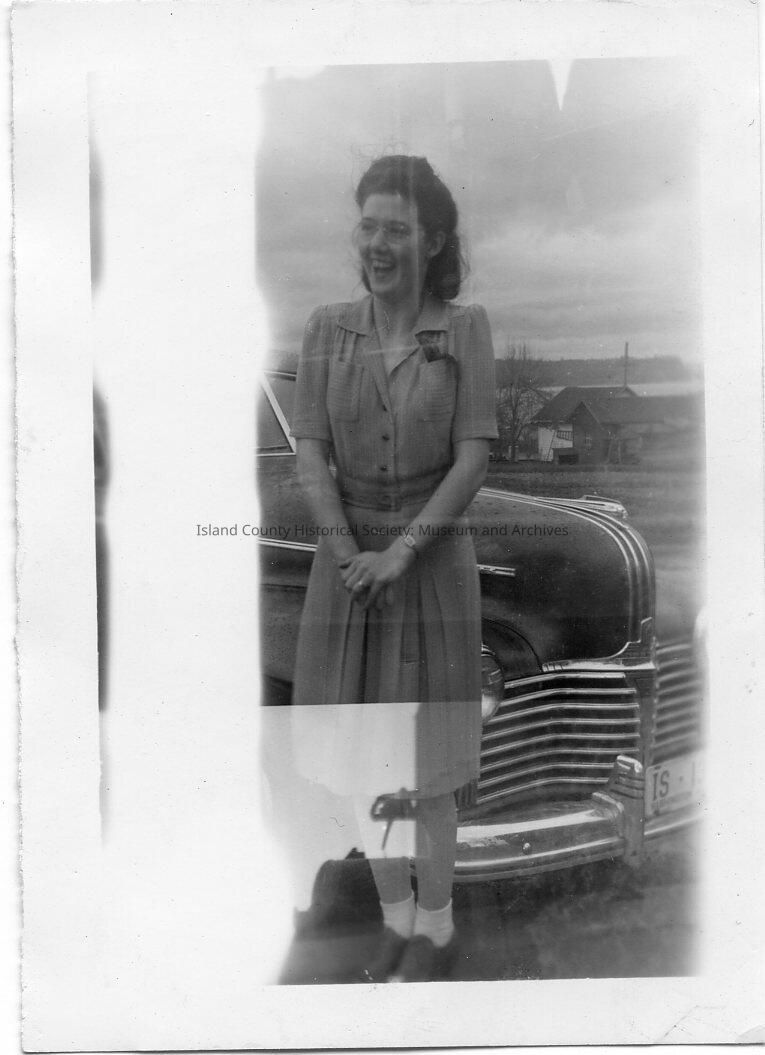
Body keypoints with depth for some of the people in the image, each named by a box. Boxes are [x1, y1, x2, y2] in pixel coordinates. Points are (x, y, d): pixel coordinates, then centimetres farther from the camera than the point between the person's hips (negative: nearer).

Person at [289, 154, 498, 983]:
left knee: (423, 767, 3)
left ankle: (437, 931, 25)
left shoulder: (466, 328, -7)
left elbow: (474, 460, -13)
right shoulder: (327, 328, -1)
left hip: (433, 565, -3)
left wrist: (399, 555, -20)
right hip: (346, 565, 3)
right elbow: (309, 455, -6)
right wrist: (350, 556, -18)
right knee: (360, 758, 10)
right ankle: (396, 922, 31)